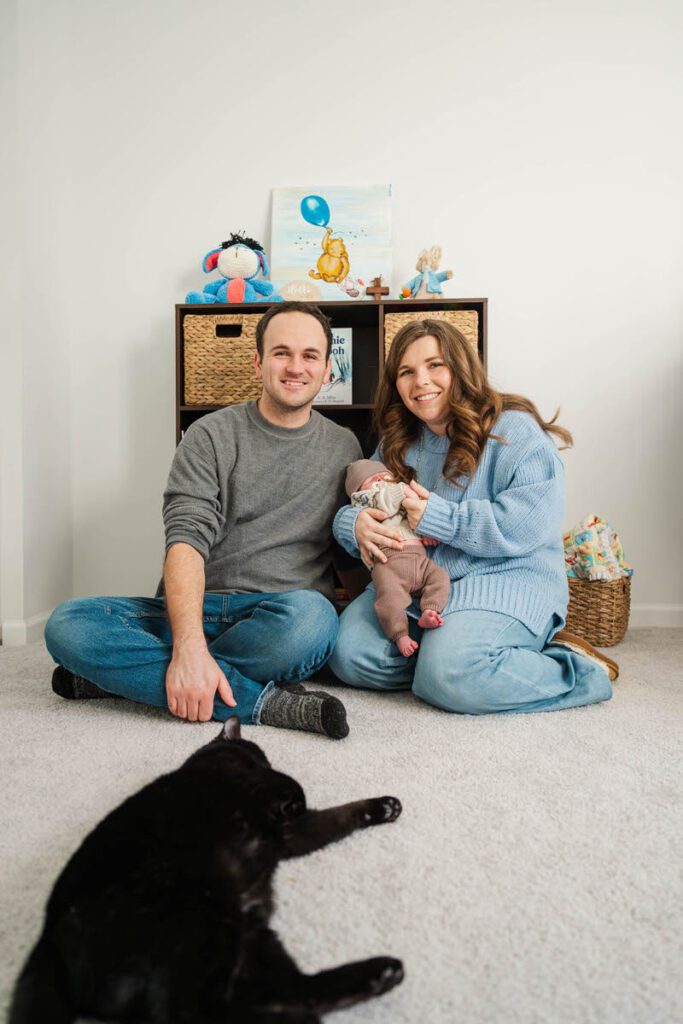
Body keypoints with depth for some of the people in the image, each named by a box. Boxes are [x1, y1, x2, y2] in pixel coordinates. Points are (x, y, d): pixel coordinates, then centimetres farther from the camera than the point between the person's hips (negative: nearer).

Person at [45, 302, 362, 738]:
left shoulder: (345, 448, 12)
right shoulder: (212, 436, 4)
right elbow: (186, 540, -10)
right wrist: (189, 646, -27)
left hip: (282, 619, 0)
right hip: (197, 611, 0)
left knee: (308, 614, -37)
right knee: (68, 624, -24)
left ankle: (127, 674, -18)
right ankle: (265, 702, -28)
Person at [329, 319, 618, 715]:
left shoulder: (514, 431, -7)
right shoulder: (397, 445, 14)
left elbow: (527, 525, -19)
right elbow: (351, 506, 13)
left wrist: (437, 517, -17)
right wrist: (357, 523, -14)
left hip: (506, 579, -6)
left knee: (449, 676, -31)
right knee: (349, 654, -16)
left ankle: (578, 669, -8)